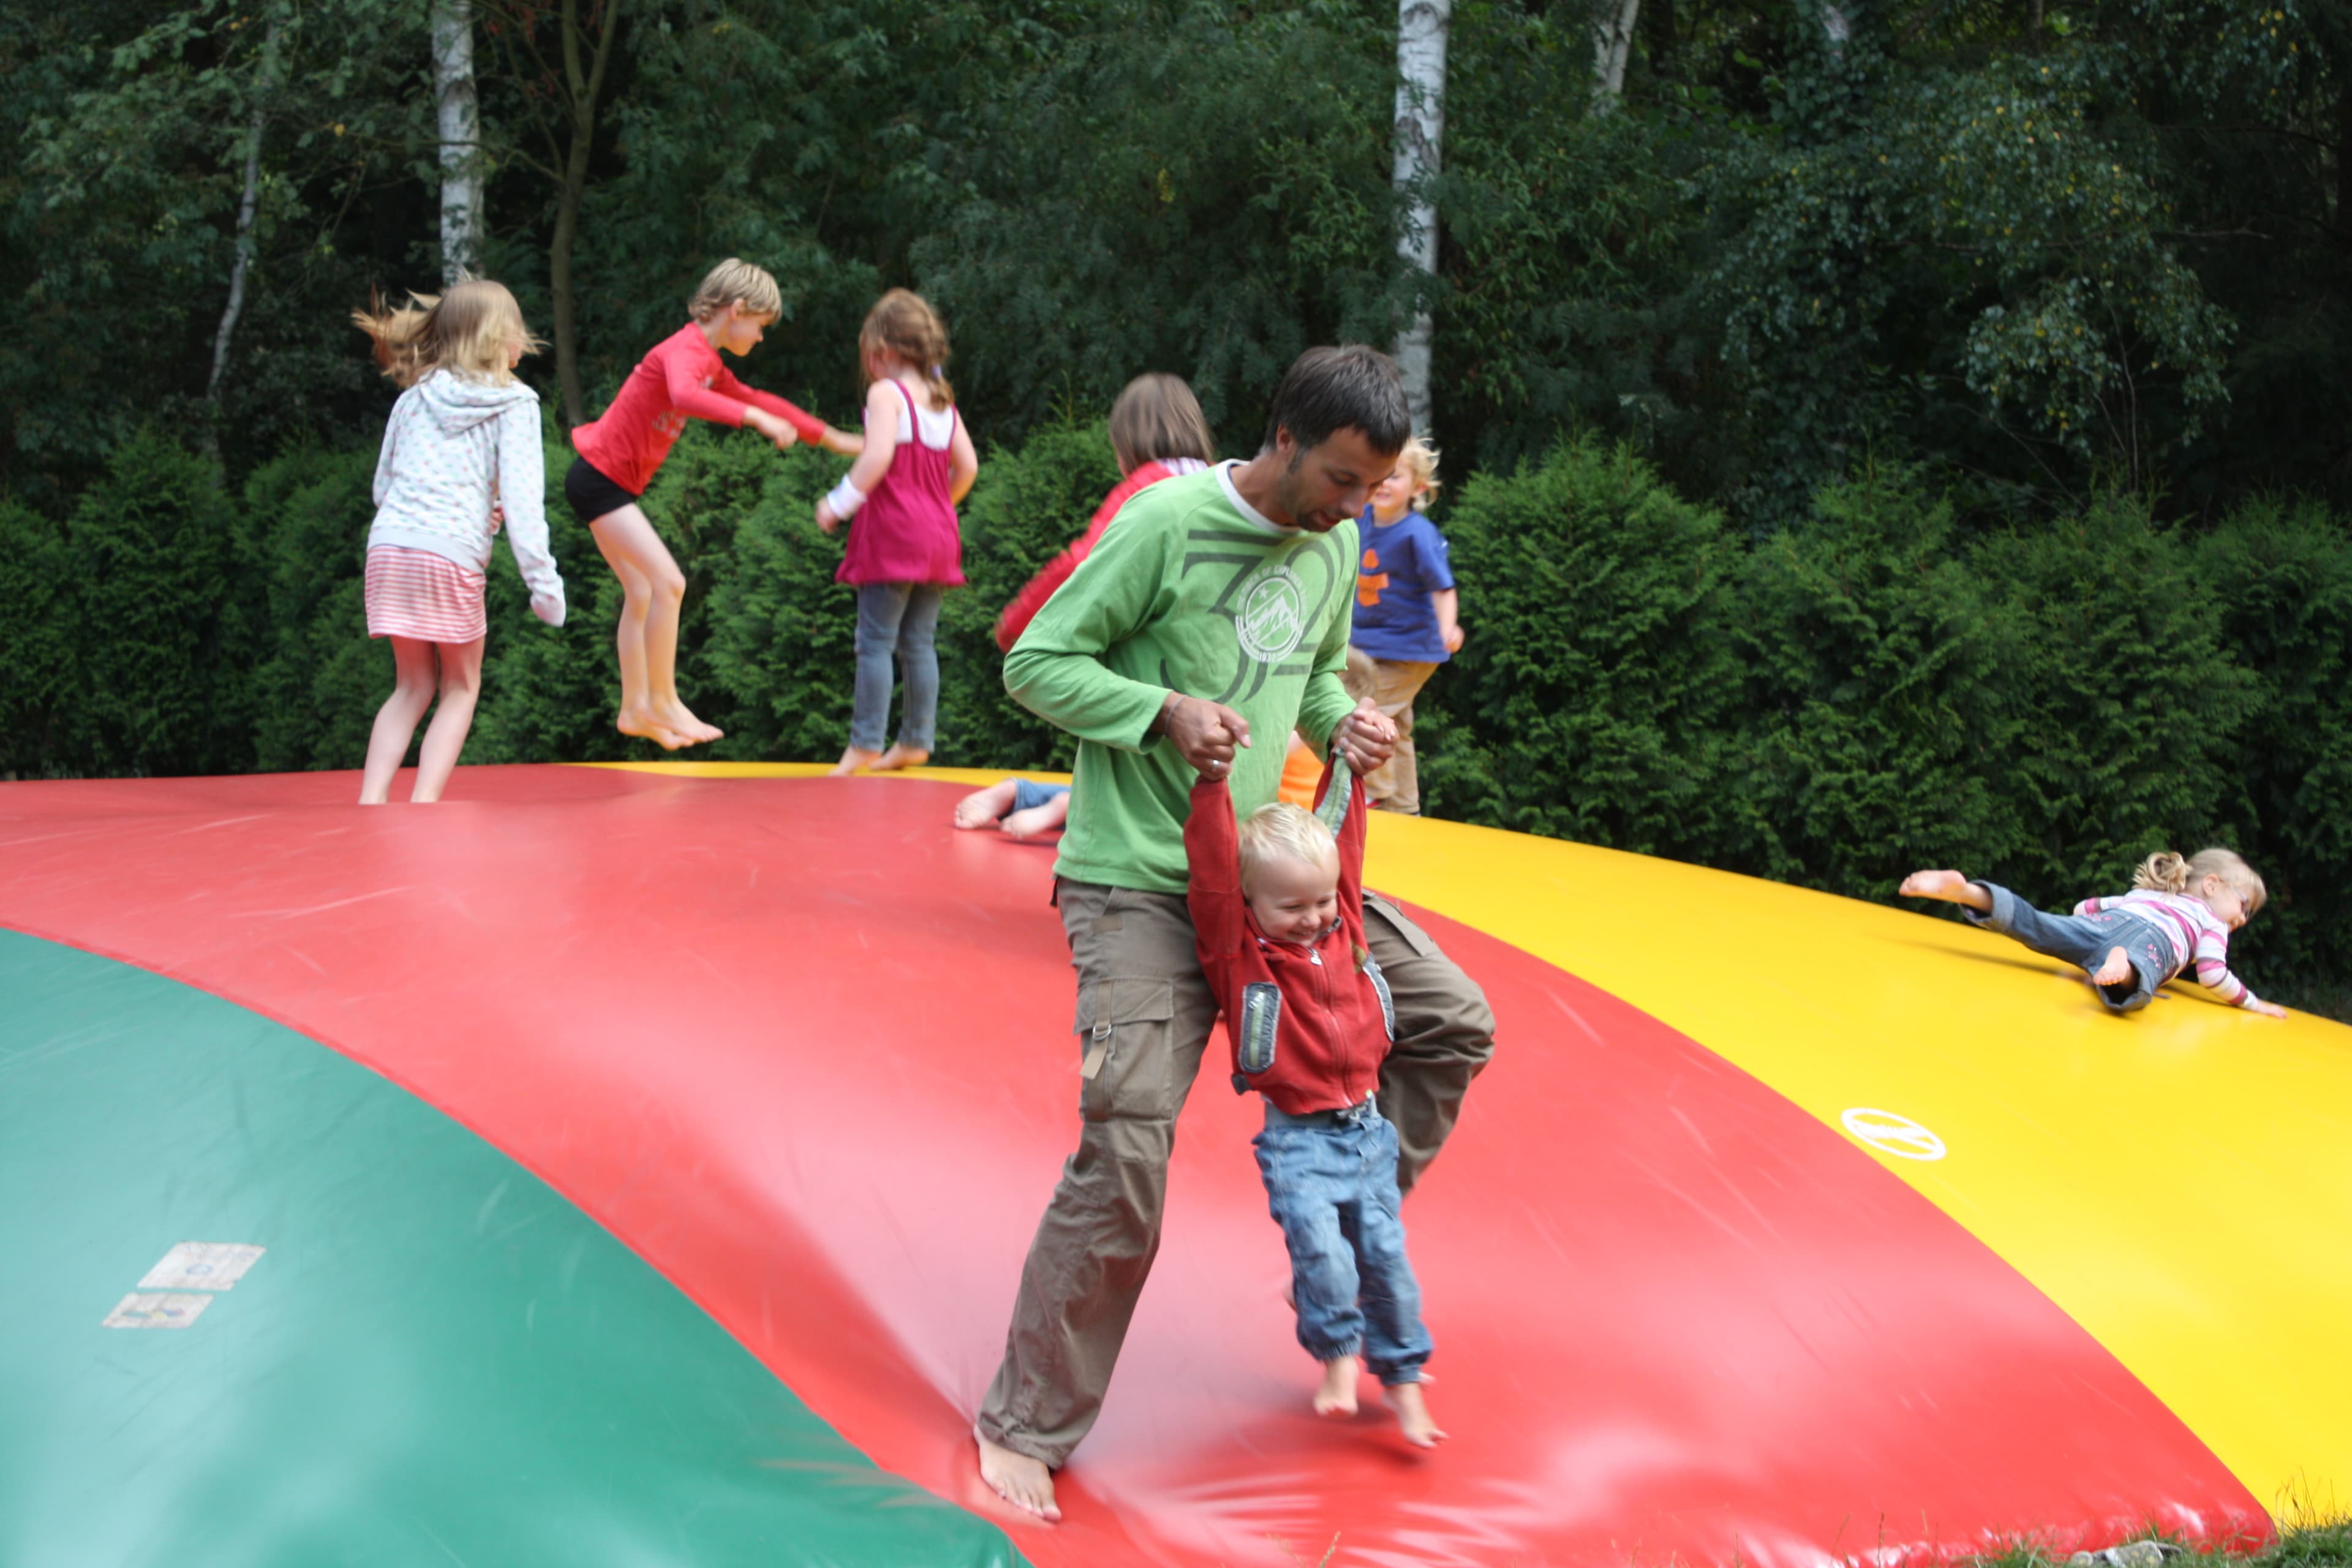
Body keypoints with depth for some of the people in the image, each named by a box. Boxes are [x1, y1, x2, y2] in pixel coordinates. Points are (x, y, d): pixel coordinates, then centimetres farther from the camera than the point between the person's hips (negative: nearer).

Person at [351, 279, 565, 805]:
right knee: (460, 688, 11)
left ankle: (371, 800, 4)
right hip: (453, 554, -4)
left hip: (389, 546, 4)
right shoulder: (514, 403, 3)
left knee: (412, 686, 17)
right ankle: (423, 806, -4)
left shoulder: (414, 397, 17)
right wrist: (543, 579, -8)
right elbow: (522, 496, -6)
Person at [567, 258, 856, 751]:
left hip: (609, 485, 10)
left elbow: (754, 399, 27)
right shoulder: (685, 351, -17)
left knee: (642, 593, 14)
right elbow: (684, 396, -40)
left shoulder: (709, 362, 14)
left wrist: (828, 437, 30)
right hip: (601, 478, -10)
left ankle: (635, 710, 20)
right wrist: (756, 417, -45)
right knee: (668, 583, -13)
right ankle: (662, 701, -5)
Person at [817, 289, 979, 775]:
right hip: (938, 535, 7)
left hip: (892, 534, -7)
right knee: (919, 642, 11)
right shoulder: (942, 399, 13)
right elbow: (967, 466, 11)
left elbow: (877, 457, -20)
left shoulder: (887, 393, -8)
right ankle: (916, 740, 12)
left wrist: (839, 504, -12)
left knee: (875, 641, -5)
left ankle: (865, 744, -7)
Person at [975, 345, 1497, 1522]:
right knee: (1127, 1150, -15)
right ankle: (1027, 1428, -1)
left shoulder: (1338, 543, 6)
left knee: (1452, 1022, 5)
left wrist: (1342, 721, 0)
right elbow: (1036, 664, -10)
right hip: (1138, 883, -7)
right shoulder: (1167, 521, -15)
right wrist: (1166, 708, -23)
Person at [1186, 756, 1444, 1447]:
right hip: (1298, 1140, -4)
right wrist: (1212, 784, -30)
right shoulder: (1235, 947, -10)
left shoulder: (1342, 921, 3)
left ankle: (1403, 1377, 19)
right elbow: (1212, 874, -23)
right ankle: (1338, 1356, 3)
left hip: (1367, 1129, 4)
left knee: (1386, 1255, 5)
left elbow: (1344, 833, 10)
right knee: (1322, 1253, -19)